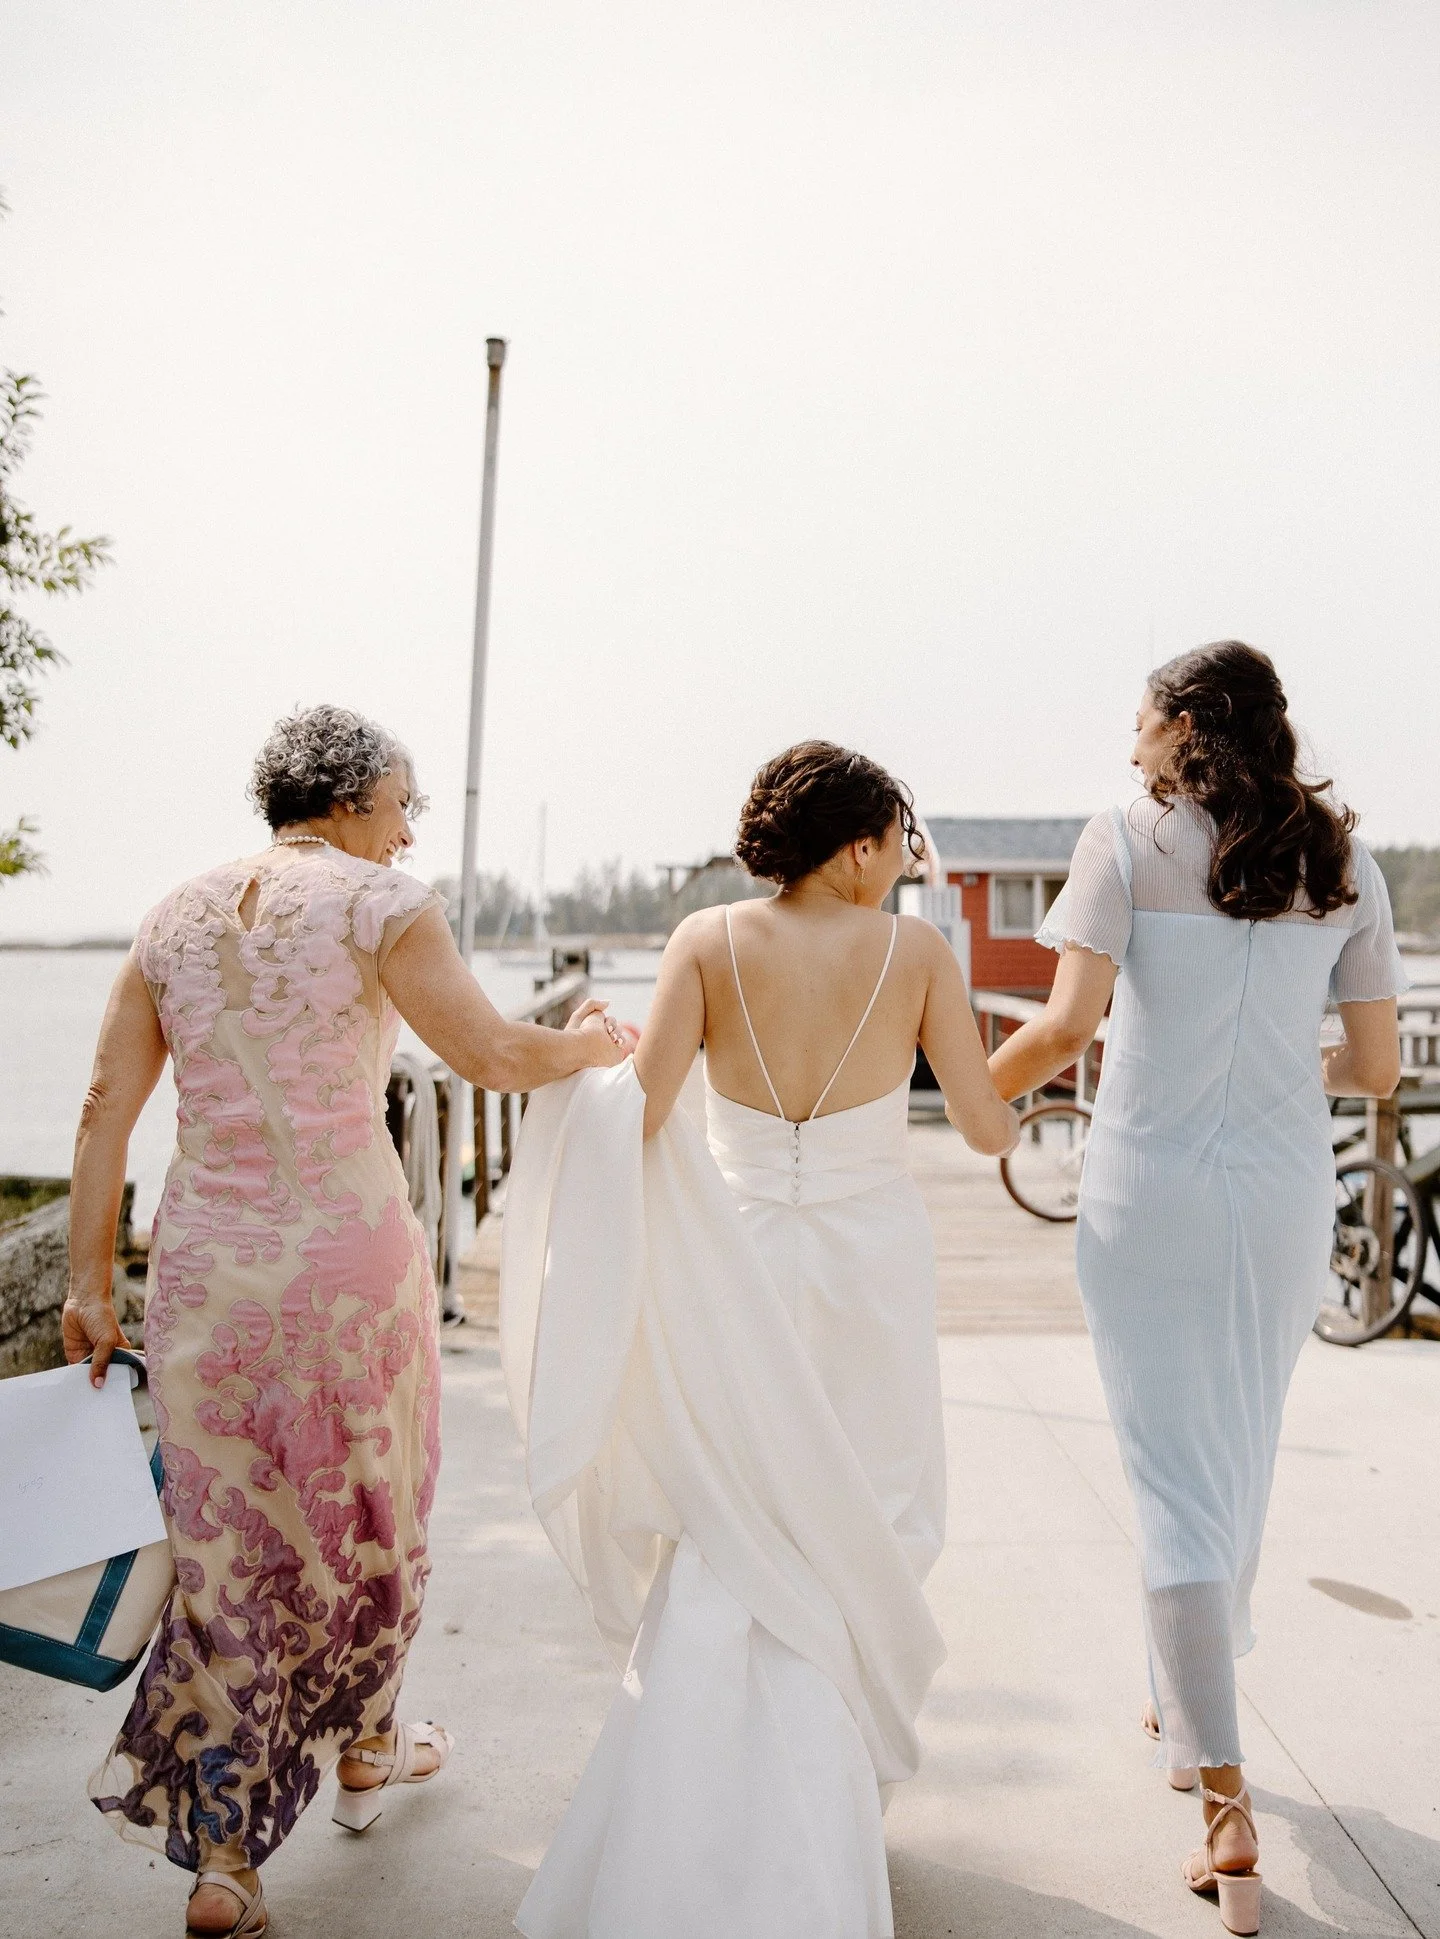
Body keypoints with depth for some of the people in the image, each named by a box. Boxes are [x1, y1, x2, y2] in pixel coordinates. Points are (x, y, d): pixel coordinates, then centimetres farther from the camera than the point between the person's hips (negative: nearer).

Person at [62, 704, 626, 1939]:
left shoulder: (177, 917, 8)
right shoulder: (378, 901, -8)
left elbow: (108, 1105, 6)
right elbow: (491, 1056, -14)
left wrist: (91, 1280, 11)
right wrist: (592, 1044, 6)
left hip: (206, 1261, 4)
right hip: (349, 1249, -4)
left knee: (228, 1543, 14)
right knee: (369, 1514, 20)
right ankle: (366, 1754, 42)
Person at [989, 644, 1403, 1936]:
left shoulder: (1130, 843, -5)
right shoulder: (1341, 860, 6)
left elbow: (1069, 1023, -16)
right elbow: (1377, 1068, 6)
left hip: (1150, 1190, -4)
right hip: (1284, 1196, 4)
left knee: (1178, 1477, 4)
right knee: (1240, 1460, 21)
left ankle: (1228, 1805, 6)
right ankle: (1182, 1707, 40)